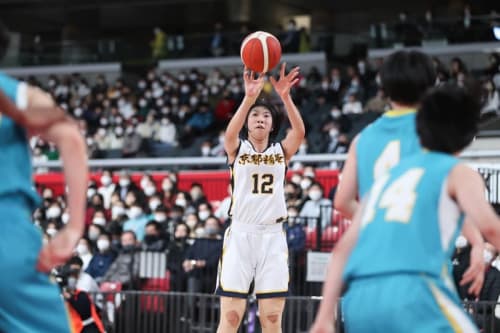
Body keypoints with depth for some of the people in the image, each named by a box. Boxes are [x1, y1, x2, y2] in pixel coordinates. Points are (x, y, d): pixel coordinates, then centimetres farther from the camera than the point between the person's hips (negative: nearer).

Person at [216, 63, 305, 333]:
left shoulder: (281, 151, 10)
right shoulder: (237, 149, 6)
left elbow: (299, 131, -11)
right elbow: (230, 133, -18)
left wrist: (285, 97, -27)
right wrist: (249, 97, -33)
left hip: (272, 237, 2)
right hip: (240, 235, -2)